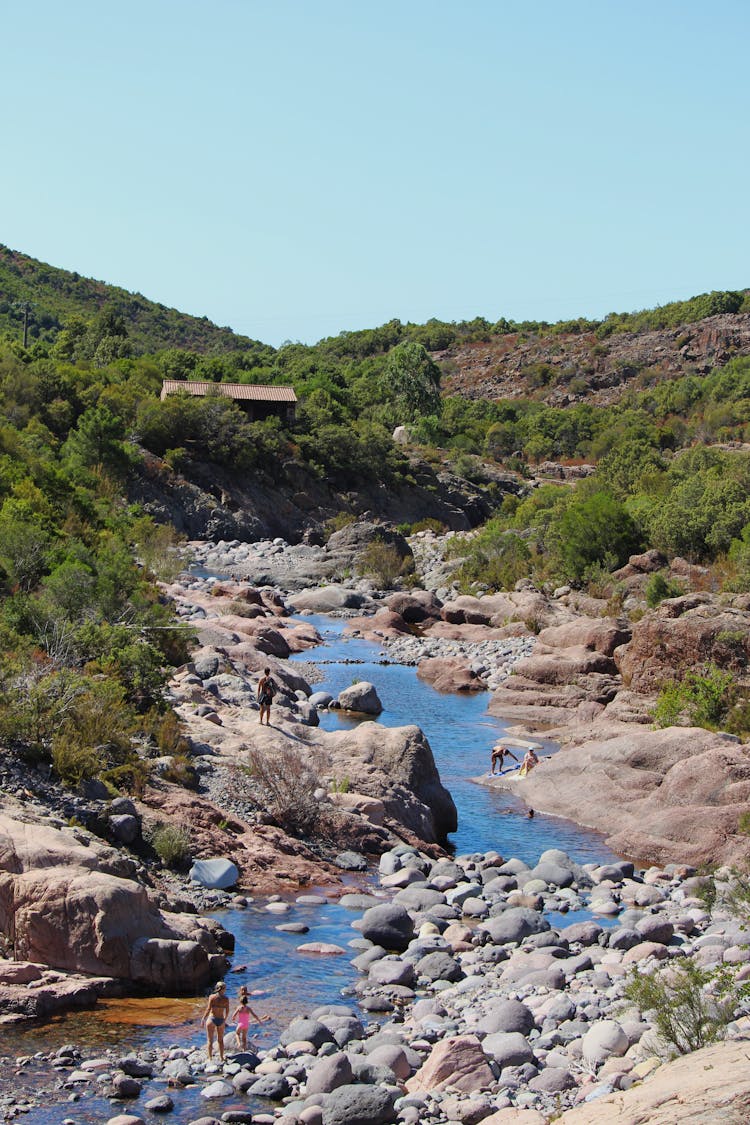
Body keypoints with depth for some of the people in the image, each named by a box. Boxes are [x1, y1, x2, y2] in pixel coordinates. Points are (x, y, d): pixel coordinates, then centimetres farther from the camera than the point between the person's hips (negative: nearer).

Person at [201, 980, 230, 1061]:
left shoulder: (212, 997, -10)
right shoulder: (225, 999, -5)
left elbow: (208, 1009, -13)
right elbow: (227, 1011, 1)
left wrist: (203, 1019, -1)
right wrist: (225, 1019, 20)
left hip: (211, 1019, -2)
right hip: (221, 1020, 2)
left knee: (210, 1040, 8)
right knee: (220, 1040, 20)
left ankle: (210, 1058, 6)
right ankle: (221, 1058, 24)